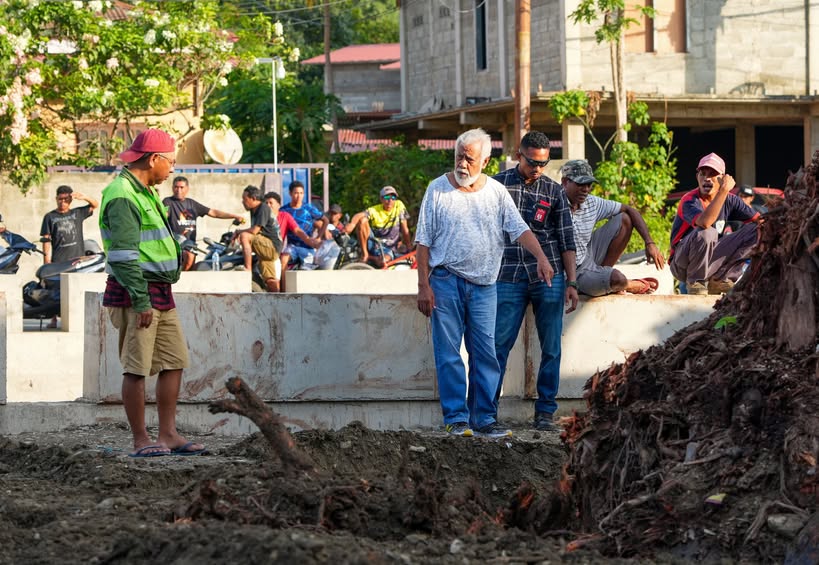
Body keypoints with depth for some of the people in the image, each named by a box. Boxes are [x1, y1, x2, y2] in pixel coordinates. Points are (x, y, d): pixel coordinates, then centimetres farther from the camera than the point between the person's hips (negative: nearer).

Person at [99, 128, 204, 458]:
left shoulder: (144, 193, 18)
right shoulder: (122, 196, -15)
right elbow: (123, 255, -21)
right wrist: (141, 301, -23)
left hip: (160, 293, 10)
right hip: (135, 294, -10)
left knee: (174, 362, 10)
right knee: (137, 368, -5)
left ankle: (168, 435, 14)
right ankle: (141, 440, -2)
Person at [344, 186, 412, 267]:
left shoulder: (399, 206, 0)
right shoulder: (374, 210, -4)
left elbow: (405, 230, 4)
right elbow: (359, 215, -24)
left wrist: (409, 248, 0)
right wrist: (352, 224, -47)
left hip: (388, 248, -1)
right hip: (372, 244, 1)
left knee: (382, 262, -38)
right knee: (362, 220, -26)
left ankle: (370, 258, -3)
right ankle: (364, 254, -18)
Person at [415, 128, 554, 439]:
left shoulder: (496, 192, 7)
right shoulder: (438, 189, 1)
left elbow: (519, 229, 1)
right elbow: (423, 241, 1)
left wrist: (541, 257, -17)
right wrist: (424, 285, -5)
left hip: (483, 284, 2)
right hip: (446, 282, -2)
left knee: (485, 354, 1)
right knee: (449, 354, -3)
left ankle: (484, 417, 7)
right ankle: (456, 418, 1)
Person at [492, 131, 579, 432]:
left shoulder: (554, 191, 8)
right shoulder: (497, 185, 5)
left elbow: (566, 240, 9)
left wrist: (571, 283, 3)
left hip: (548, 278, 1)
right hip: (508, 279, -1)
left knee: (551, 348, 2)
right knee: (498, 345, -6)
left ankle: (545, 411, 9)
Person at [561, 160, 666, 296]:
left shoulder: (592, 203, 0)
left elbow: (629, 210, 7)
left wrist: (649, 243, -2)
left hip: (588, 256, 8)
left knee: (624, 220, 7)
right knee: (617, 279, -32)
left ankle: (602, 274, 5)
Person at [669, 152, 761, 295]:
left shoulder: (729, 200, 2)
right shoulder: (689, 201, -18)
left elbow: (758, 219, 0)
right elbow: (705, 222, -40)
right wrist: (724, 190, -37)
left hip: (712, 259, 6)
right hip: (682, 265, -6)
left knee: (754, 230, -3)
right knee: (707, 233, -35)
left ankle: (718, 280, -6)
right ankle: (695, 282, -13)